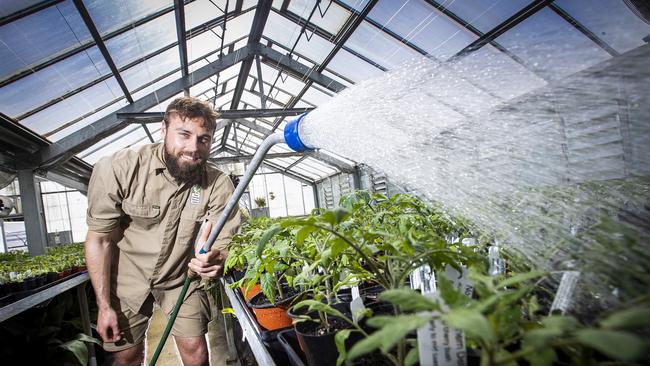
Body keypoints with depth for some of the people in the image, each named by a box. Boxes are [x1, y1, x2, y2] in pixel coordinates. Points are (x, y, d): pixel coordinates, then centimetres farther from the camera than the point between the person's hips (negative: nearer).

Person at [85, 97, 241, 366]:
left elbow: (225, 244, -17)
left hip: (182, 279, 1)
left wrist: (215, 260, -42)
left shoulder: (218, 185, -19)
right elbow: (99, 238, -13)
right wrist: (104, 305, -11)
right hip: (128, 280, 0)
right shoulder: (119, 169, -22)